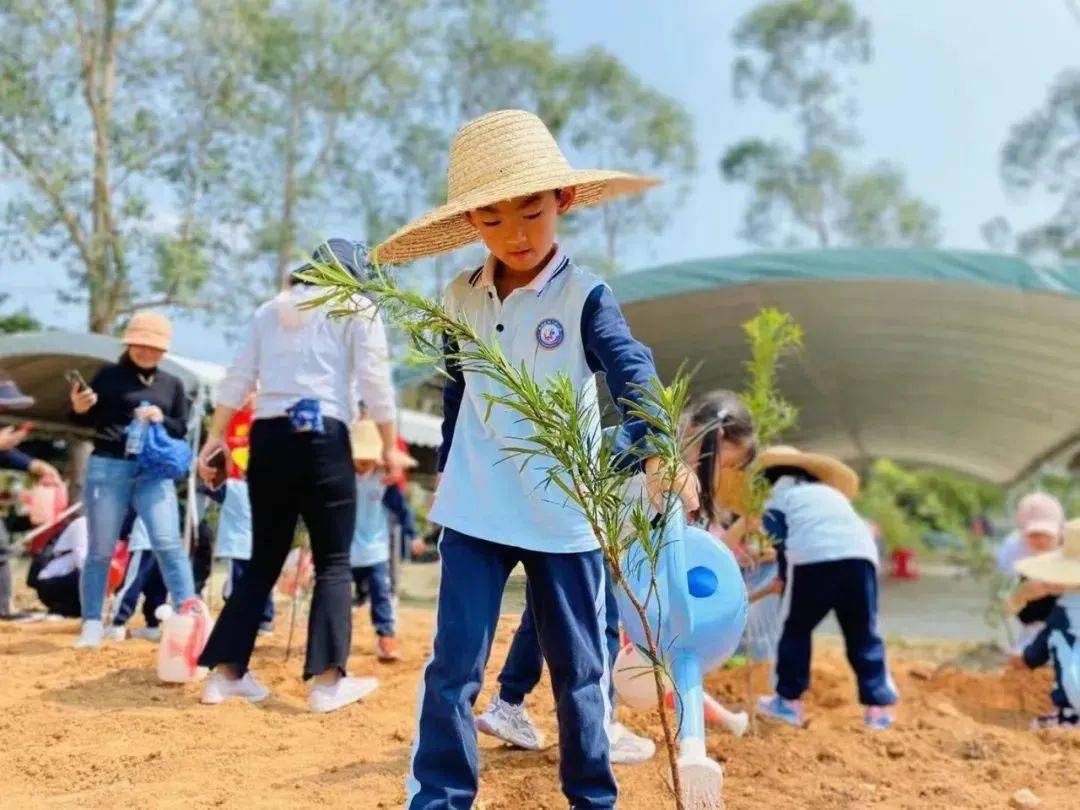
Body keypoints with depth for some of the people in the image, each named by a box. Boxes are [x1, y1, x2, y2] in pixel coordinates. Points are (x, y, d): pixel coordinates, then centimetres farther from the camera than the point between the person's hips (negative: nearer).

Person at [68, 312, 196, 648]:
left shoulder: (173, 385, 10)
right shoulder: (109, 375, 3)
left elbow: (181, 431, 9)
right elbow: (88, 421, 2)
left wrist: (161, 419, -11)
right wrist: (79, 408, -20)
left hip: (155, 471, 1)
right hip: (107, 467, -1)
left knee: (168, 543, -8)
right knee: (101, 550, 4)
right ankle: (92, 623, 14)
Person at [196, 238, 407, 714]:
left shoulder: (270, 310, 20)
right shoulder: (356, 307, 7)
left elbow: (237, 379, 15)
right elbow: (374, 380, -2)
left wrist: (215, 440, 15)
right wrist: (389, 444, 3)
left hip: (267, 436, 5)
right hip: (323, 436, -5)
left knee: (263, 561, 13)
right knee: (333, 562, 2)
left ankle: (226, 672, 14)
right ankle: (327, 680, 0)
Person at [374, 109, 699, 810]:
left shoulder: (585, 296, -9)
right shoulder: (461, 299, 3)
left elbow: (632, 371, -22)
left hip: (565, 515, -2)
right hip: (474, 514, 3)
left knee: (580, 671, 12)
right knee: (453, 668, 3)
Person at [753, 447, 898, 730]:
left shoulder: (778, 499, 22)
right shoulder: (833, 493, 38)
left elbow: (780, 544, 9)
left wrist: (785, 581, 17)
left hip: (813, 559, -4)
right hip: (861, 555, 4)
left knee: (796, 629, 13)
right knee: (864, 637, 15)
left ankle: (788, 701, 16)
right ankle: (878, 706, 15)